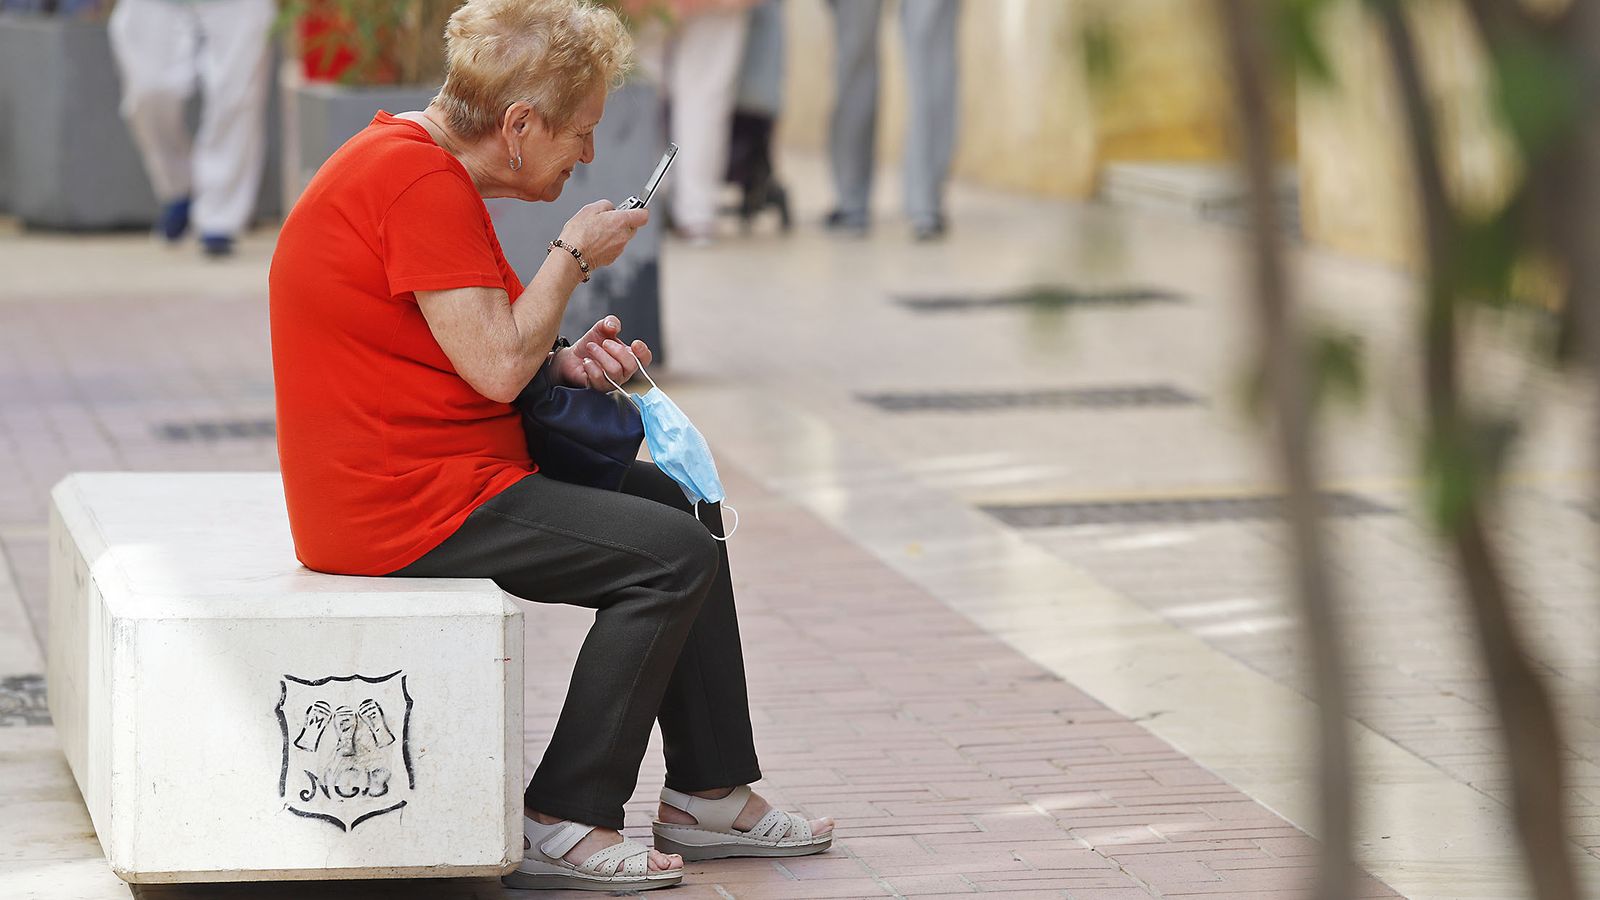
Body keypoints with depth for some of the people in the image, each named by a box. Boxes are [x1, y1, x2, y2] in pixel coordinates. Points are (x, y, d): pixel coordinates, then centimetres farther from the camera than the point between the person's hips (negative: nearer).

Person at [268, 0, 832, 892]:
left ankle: (711, 794, 18)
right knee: (675, 555, -13)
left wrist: (564, 362, 2)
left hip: (431, 476, 11)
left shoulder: (410, 159, 14)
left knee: (679, 503, 16)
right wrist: (574, 255, -8)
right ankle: (564, 826, -8)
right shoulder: (420, 180, -20)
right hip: (410, 508, -11)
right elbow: (494, 367, -23)